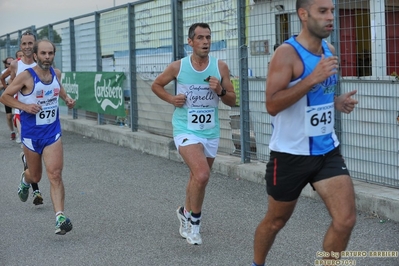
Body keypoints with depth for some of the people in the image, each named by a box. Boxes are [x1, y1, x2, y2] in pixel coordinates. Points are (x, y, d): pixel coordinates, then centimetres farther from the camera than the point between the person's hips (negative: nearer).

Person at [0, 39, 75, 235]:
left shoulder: (56, 73, 1)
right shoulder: (26, 76, -14)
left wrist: (66, 97, 7)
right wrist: (25, 106, -20)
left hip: (52, 133, 2)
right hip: (31, 133, -2)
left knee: (55, 175, -12)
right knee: (36, 176, 16)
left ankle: (60, 218, -17)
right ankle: (25, 179, 54)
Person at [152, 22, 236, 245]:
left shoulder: (220, 67, -3)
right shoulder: (178, 67, -7)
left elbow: (232, 101, 2)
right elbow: (156, 85, 10)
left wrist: (220, 90, -18)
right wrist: (171, 99, -7)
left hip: (211, 132, 4)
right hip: (186, 130, -4)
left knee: (198, 178, 17)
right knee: (202, 175, -23)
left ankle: (186, 214, 42)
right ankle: (194, 220, -3)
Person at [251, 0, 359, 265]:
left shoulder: (329, 50, 6)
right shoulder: (287, 53, -16)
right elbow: (272, 105, -25)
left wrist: (337, 102, 1)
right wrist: (313, 78, -31)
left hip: (328, 151, 5)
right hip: (291, 154, -5)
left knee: (346, 220, -8)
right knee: (276, 220, 13)